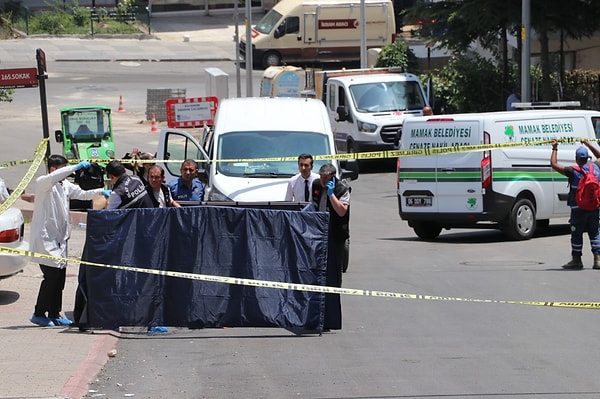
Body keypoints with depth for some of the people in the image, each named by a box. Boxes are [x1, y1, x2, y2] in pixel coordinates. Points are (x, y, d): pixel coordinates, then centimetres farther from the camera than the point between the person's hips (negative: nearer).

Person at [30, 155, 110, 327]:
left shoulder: (65, 185, 14)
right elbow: (54, 177, -30)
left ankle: (54, 314, 13)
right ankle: (39, 314, -5)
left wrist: (100, 192, 8)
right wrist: (77, 166, -32)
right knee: (52, 274, -13)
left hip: (60, 238, 8)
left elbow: (81, 194, 23)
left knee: (60, 276, 6)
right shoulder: (42, 183, -9)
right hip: (44, 237, -8)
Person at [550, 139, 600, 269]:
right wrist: (588, 145, 30)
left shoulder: (573, 171, -14)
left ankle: (576, 260, 9)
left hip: (578, 208, -5)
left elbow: (554, 164, -13)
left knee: (577, 234, 5)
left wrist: (555, 149, -2)